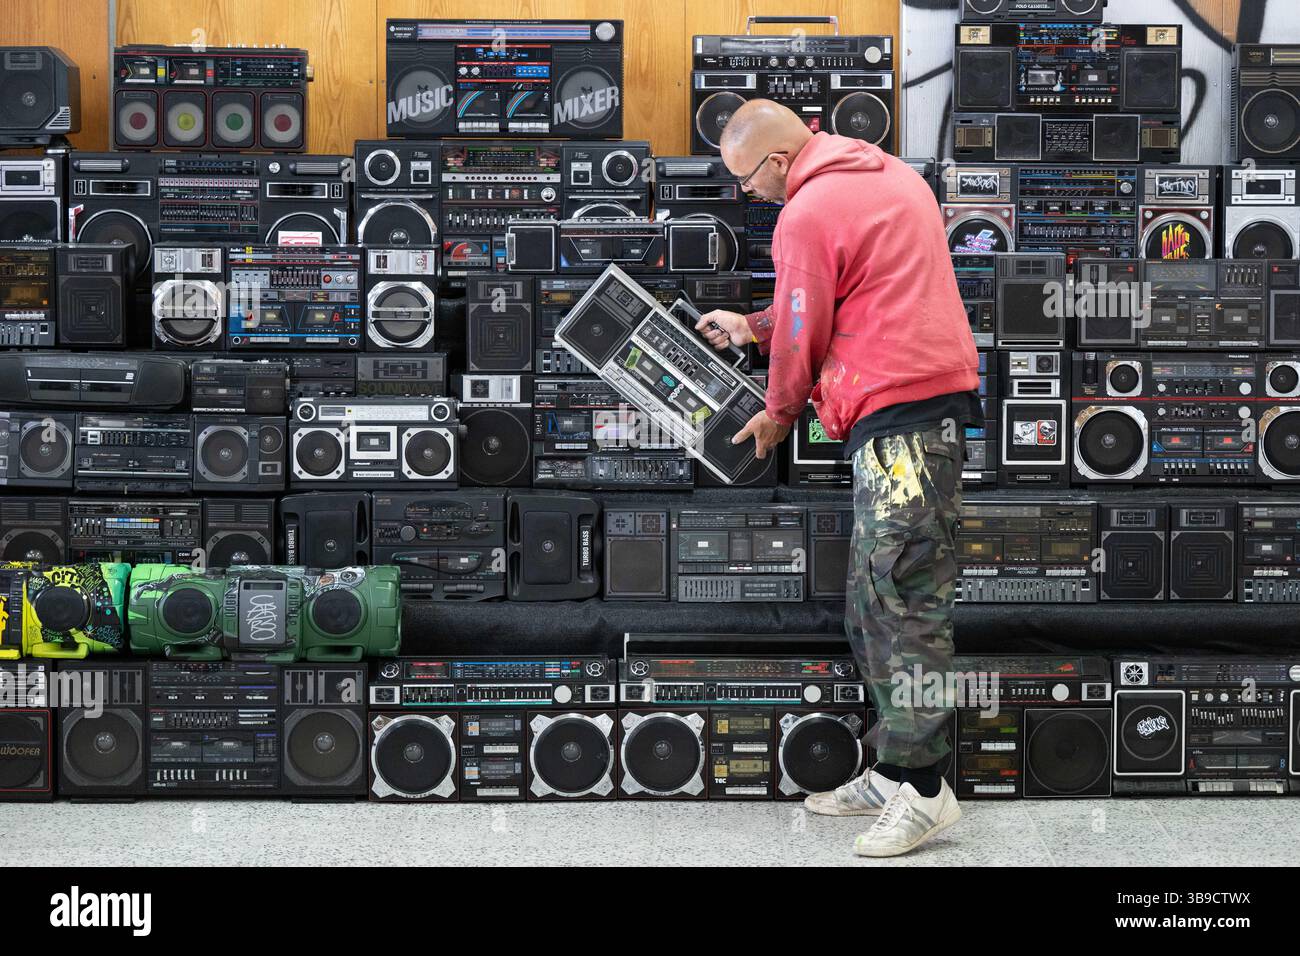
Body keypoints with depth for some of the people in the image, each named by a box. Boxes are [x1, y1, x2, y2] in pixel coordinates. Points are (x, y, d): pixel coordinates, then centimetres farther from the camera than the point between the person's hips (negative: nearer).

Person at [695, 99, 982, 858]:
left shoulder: (807, 215, -9)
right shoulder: (893, 174, 19)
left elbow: (804, 335, -2)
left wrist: (780, 415, 16)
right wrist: (753, 326, 29)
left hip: (899, 415, -10)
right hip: (942, 395, 10)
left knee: (903, 602, -8)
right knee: (877, 602, 11)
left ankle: (921, 789, -5)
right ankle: (892, 775, 15)